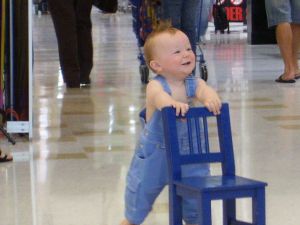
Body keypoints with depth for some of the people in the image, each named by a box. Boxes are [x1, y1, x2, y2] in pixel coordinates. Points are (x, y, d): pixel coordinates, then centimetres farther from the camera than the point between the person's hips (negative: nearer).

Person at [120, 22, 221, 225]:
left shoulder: (194, 84, -11)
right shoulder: (155, 86, -22)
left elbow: (205, 90, -32)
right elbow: (159, 95, -45)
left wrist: (211, 99, -57)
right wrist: (172, 103, -68)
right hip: (155, 152, -3)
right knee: (143, 187, 12)